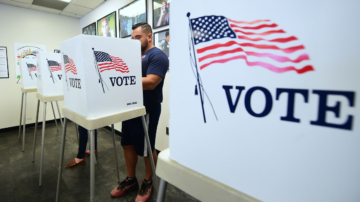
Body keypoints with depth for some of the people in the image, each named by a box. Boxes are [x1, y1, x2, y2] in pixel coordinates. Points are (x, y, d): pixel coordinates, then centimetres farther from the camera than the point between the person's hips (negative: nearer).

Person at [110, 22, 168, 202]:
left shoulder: (157, 55, -10)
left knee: (146, 148, 6)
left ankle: (148, 182, 29)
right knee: (128, 144, 16)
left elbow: (150, 83, -23)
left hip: (147, 109, -9)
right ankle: (131, 179, 35)